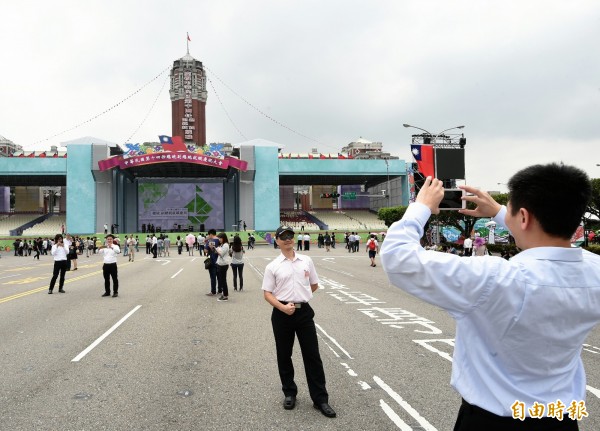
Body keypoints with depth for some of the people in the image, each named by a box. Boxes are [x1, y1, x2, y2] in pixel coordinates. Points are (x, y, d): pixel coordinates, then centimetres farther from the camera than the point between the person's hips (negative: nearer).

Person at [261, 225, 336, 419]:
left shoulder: (306, 261, 4)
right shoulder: (272, 266, -2)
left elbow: (314, 285, 15)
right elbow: (267, 293, -5)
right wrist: (283, 307, -18)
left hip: (304, 312, 1)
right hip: (282, 314, -1)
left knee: (312, 355, 3)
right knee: (284, 356, 11)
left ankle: (320, 398, 12)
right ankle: (289, 393, 29)